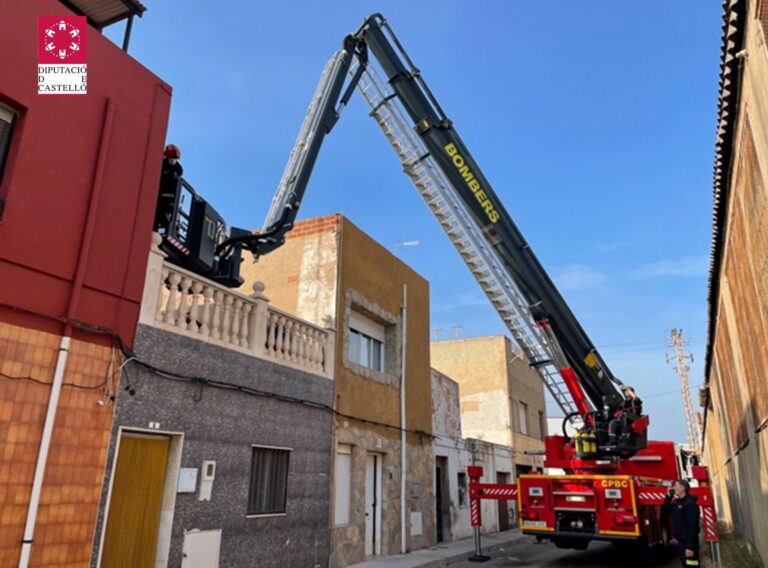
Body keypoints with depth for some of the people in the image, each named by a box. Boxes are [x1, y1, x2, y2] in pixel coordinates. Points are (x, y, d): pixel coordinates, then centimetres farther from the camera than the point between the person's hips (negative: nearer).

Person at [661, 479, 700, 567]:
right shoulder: (676, 503, 13)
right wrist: (668, 497, 5)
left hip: (689, 543, -9)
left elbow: (693, 526, -19)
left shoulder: (690, 503, -13)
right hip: (681, 542, 9)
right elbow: (664, 515, 10)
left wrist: (690, 546, -24)